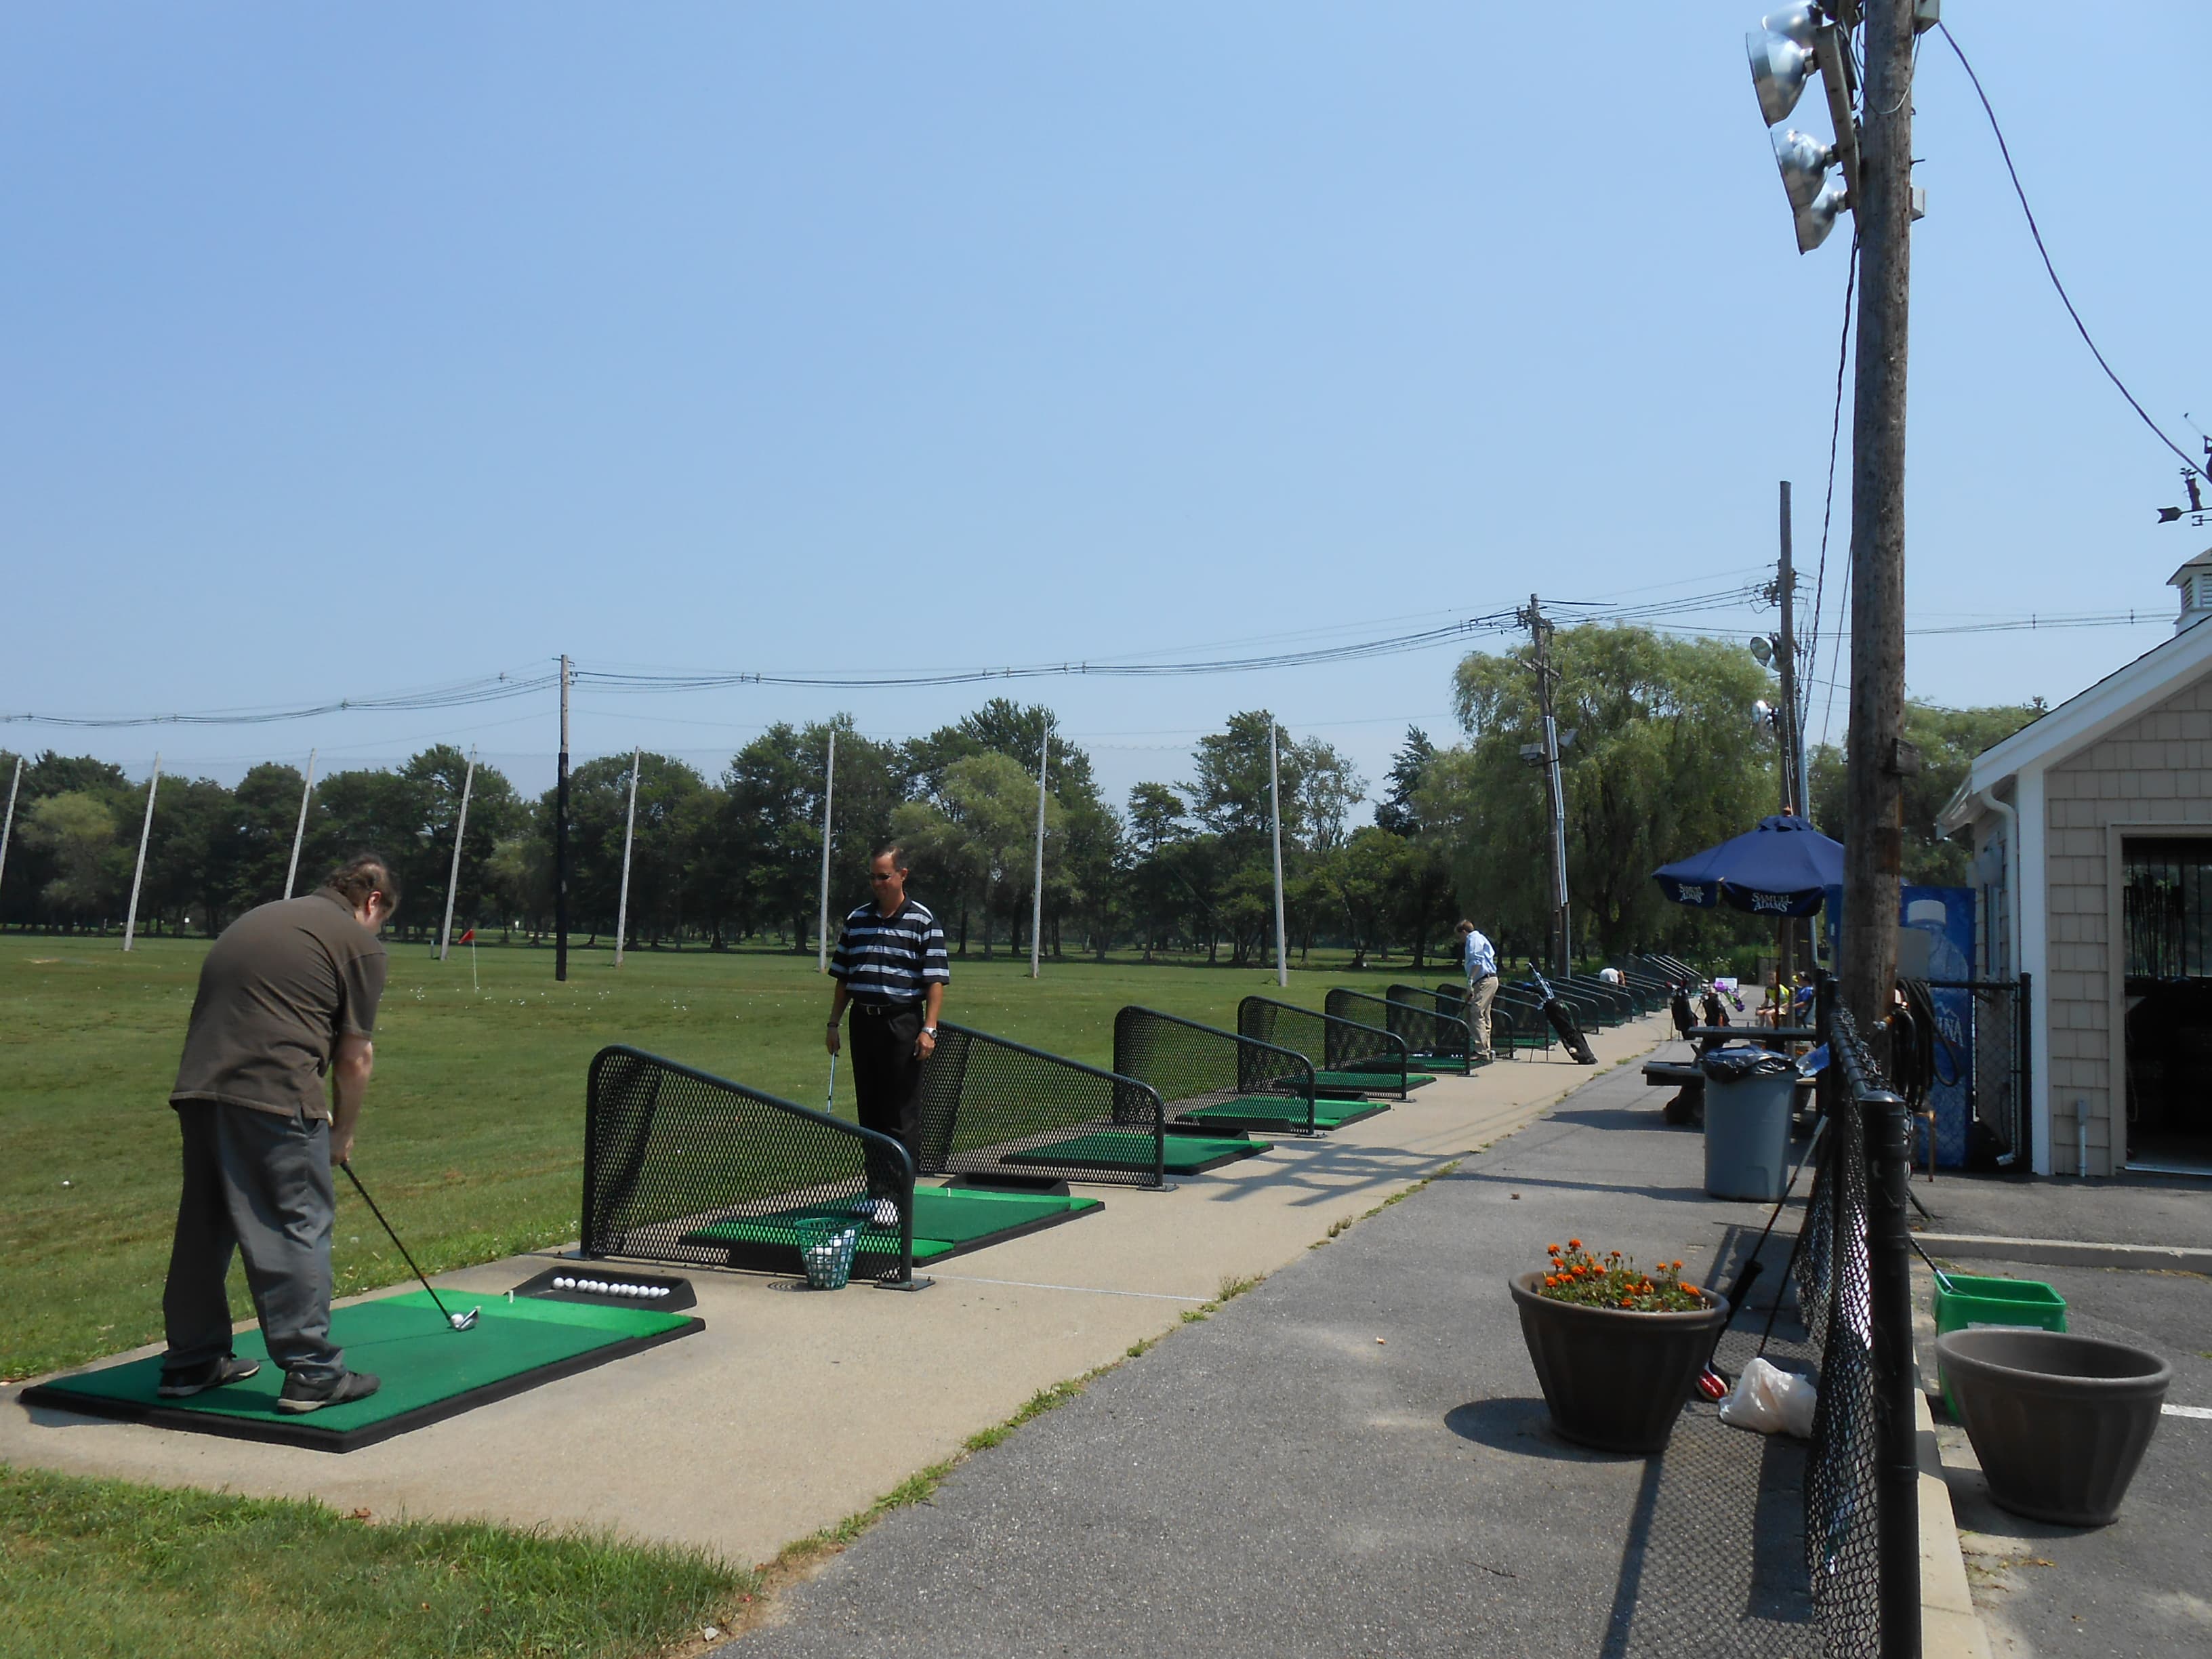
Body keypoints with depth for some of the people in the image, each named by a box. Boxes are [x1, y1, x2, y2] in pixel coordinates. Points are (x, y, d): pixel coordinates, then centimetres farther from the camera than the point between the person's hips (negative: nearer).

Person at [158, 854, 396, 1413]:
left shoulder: (253, 920, 26)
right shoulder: (358, 942, 3)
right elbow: (355, 1057, 3)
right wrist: (342, 1133, 18)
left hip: (198, 1087, 7)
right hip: (273, 1095, -7)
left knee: (204, 1227, 16)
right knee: (296, 1230, 0)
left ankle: (191, 1363, 27)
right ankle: (311, 1372, 4)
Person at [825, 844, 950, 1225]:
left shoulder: (922, 921, -2)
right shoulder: (857, 920, 11)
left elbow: (936, 980, -6)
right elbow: (843, 978, 17)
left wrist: (928, 1028, -14)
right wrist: (834, 1023, 12)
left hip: (903, 1024, -5)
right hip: (863, 1022, 5)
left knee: (901, 1116, -4)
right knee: (870, 1113, 9)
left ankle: (894, 1197, -2)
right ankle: (877, 1191, 17)